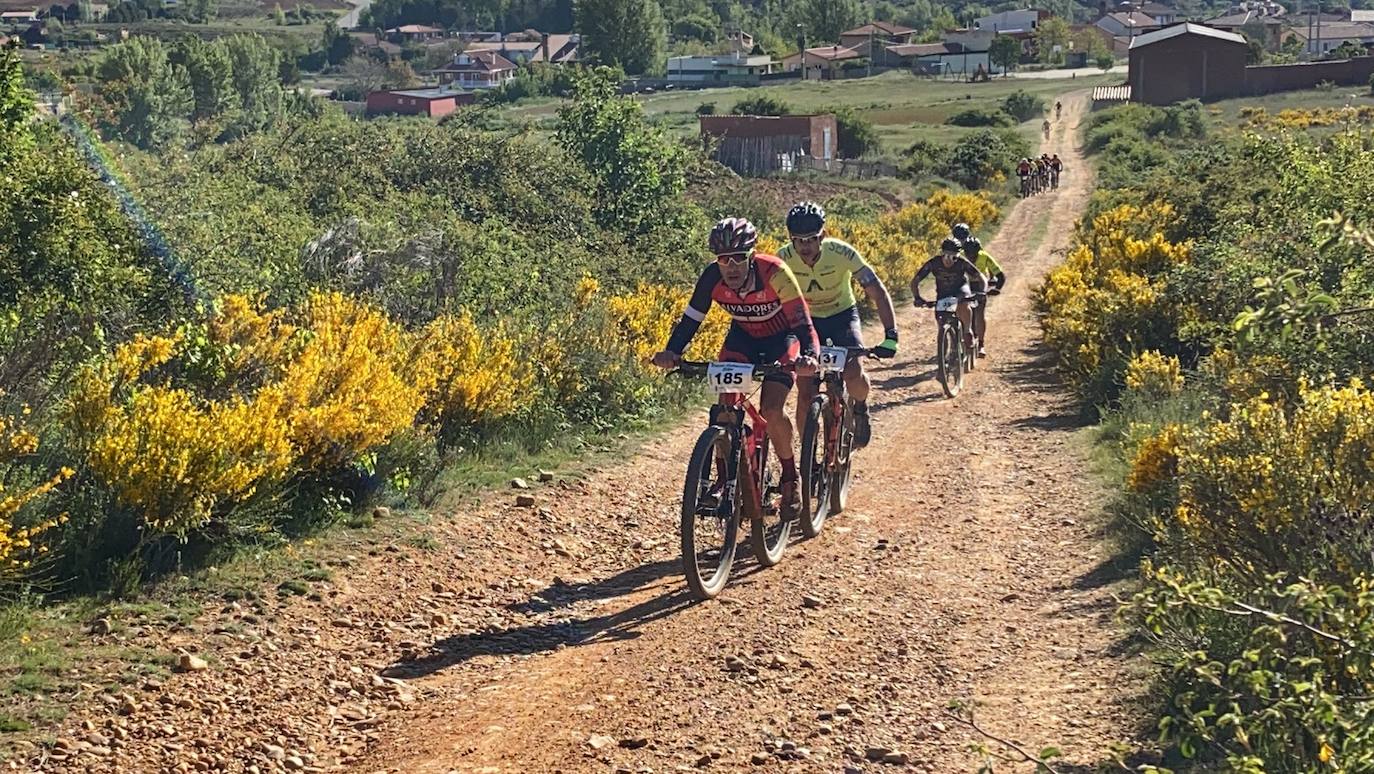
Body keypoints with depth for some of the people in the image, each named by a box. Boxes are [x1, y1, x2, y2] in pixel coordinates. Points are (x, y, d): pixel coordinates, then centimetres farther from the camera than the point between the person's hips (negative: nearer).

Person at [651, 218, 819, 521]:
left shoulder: (774, 273, -34)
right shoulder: (712, 278, -24)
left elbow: (802, 321, -36)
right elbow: (691, 319, -20)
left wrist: (808, 356, -55)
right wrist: (672, 352, -38)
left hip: (781, 338, -3)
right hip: (743, 336, 4)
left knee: (772, 410, -20)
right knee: (726, 404, -16)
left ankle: (790, 477, 3)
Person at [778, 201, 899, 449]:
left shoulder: (842, 253, -27)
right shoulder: (784, 259, -23)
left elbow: (877, 291, -27)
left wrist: (890, 336, -37)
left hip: (842, 316, -1)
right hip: (807, 320, 1)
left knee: (855, 377, -25)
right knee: (805, 395, -10)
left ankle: (860, 407, 10)